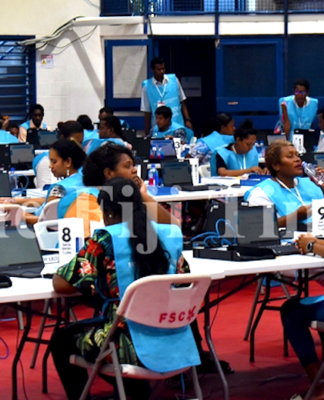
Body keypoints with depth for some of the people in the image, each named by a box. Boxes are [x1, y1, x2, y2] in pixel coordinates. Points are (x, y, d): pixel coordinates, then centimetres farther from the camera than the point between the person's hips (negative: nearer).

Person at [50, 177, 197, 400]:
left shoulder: (105, 240, -10)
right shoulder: (170, 234, 4)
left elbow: (61, 284, -10)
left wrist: (90, 282, 12)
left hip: (132, 345, -6)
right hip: (172, 342, 6)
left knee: (62, 340, 23)